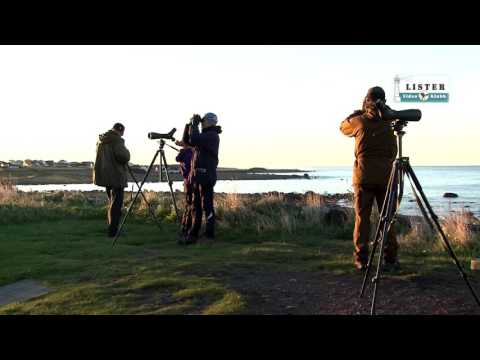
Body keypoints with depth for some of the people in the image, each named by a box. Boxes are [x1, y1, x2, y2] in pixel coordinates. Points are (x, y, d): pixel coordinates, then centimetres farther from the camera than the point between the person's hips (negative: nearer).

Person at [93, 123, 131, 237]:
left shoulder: (101, 140, 13)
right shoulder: (117, 140, -14)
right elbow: (123, 157, -24)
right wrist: (127, 152, -2)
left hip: (105, 175, 9)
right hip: (116, 176, -9)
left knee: (112, 202, 17)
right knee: (116, 203, -5)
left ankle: (112, 229, 22)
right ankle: (113, 231, -6)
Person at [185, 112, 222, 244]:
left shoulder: (212, 135, -9)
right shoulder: (206, 135, 20)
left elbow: (194, 139, -23)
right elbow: (191, 141, 21)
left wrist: (194, 124, -9)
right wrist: (191, 125, 12)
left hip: (206, 175, -10)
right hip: (198, 175, 10)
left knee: (207, 205, -7)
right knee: (197, 205, 10)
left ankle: (209, 234, -2)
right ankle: (193, 234, 14)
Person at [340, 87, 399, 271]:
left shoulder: (359, 121, 0)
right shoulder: (388, 123, 4)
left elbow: (343, 127, 20)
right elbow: (393, 152, 13)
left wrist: (357, 113, 29)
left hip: (363, 175, -1)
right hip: (385, 175, 1)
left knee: (362, 217, 3)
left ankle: (361, 259, 1)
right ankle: (390, 259, 5)